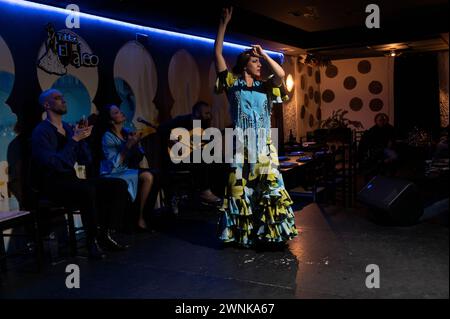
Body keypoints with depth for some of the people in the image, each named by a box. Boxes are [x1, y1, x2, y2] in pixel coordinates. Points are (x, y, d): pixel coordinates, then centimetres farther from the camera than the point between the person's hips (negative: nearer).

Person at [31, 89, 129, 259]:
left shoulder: (68, 128, 14)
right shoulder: (41, 132, -8)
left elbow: (85, 160, 12)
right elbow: (54, 164, -22)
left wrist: (82, 138, -2)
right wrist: (74, 139, -17)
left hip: (71, 180, 7)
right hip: (52, 184, -7)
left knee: (118, 185, -9)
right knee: (88, 190, -37)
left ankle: (105, 234, -4)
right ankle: (92, 241, -20)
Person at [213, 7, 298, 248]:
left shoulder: (264, 87, 11)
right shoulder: (232, 83, 5)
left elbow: (281, 75, -9)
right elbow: (217, 53, 0)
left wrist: (264, 54, -5)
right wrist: (224, 23, -2)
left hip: (264, 146, 2)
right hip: (241, 146, -2)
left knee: (270, 188, -1)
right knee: (240, 189, 3)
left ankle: (269, 232, 9)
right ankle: (241, 234, 15)